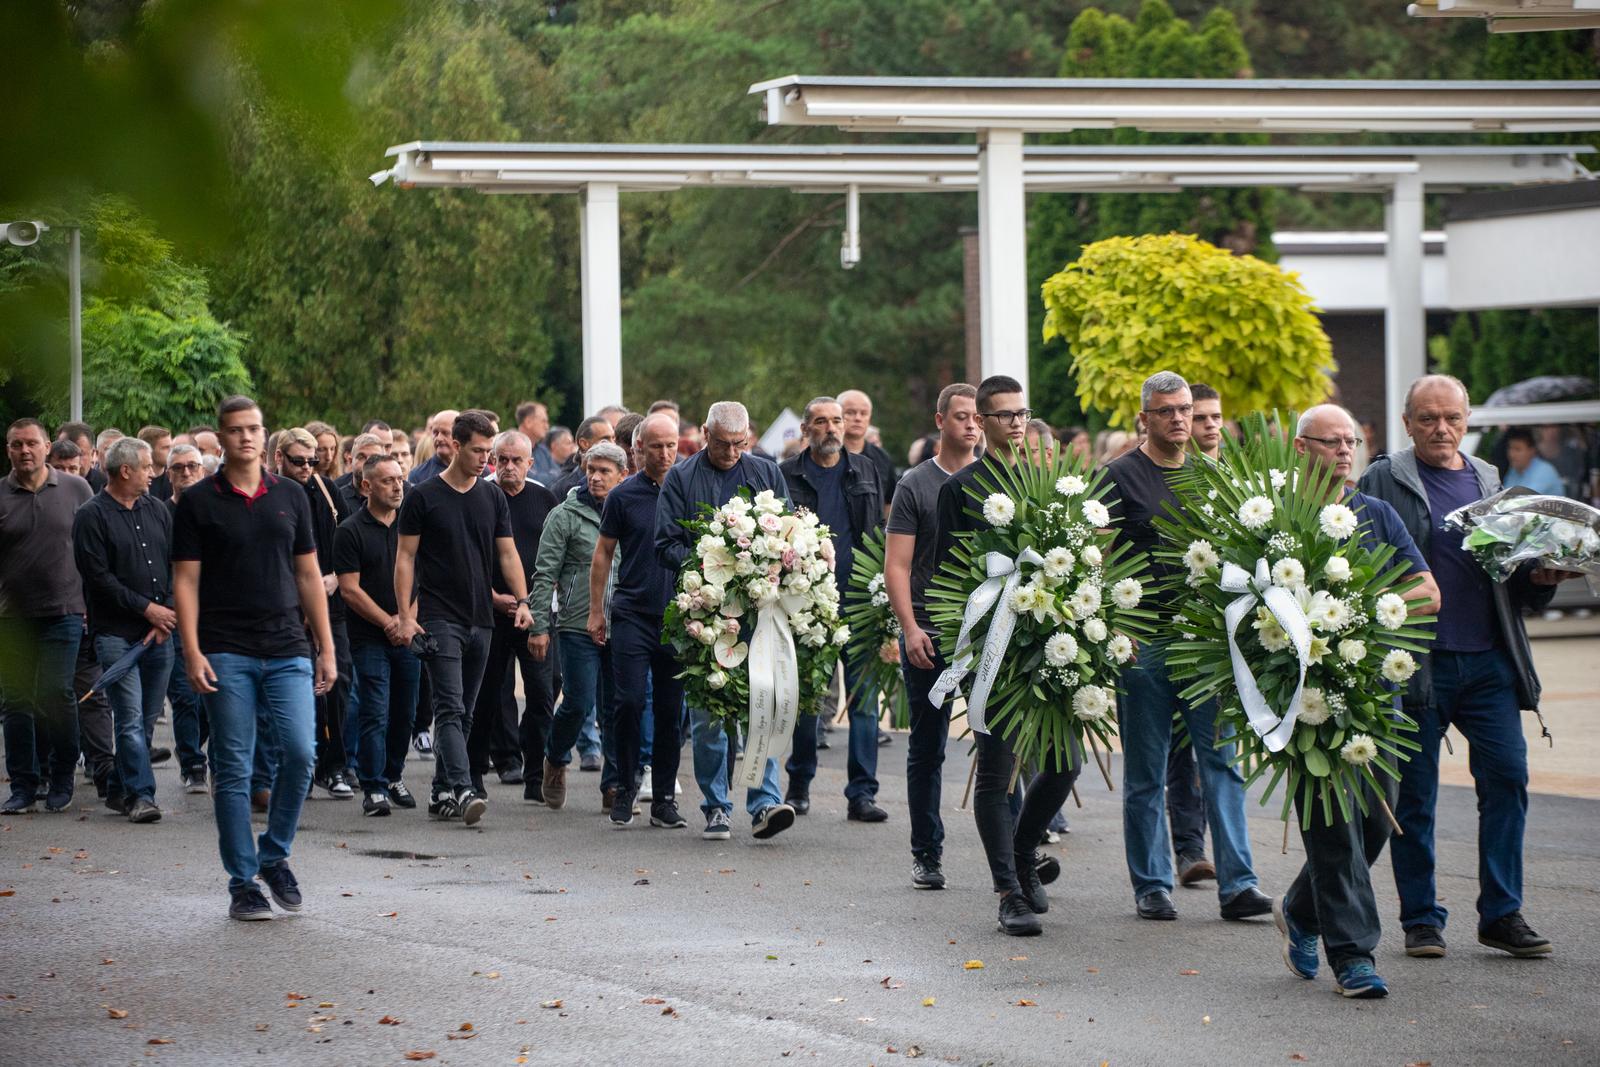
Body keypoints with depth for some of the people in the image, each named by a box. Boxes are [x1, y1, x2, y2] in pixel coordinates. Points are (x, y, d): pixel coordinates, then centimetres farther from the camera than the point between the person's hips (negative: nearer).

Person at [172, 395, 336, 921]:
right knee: (233, 769, 0)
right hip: (227, 653, -2)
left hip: (287, 650, 2)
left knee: (300, 753, -9)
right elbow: (185, 581, -1)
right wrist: (192, 651, -10)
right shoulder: (198, 502, 1)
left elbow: (308, 575, 13)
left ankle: (274, 856, 12)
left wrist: (326, 647, 9)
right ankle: (243, 883, 7)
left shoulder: (290, 496, 10)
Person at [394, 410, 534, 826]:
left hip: (480, 619, 5)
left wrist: (522, 600, -3)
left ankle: (442, 792, 17)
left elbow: (507, 553, 12)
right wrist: (405, 615, -10)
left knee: (463, 713, 9)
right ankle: (462, 791, -24)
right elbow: (405, 558, -2)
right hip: (439, 617, -5)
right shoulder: (423, 497, -3)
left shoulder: (493, 497, 11)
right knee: (451, 709, -15)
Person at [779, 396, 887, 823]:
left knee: (864, 697, -4)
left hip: (859, 599, 1)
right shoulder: (787, 475, 4)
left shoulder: (863, 471, 11)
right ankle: (799, 786, 19)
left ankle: (862, 793, -4)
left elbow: (879, 532, 14)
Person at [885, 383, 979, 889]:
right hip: (930, 634, -1)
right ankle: (926, 853, 14)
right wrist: (910, 628, -14)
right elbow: (896, 566, -2)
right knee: (927, 747, 6)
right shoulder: (915, 484, 3)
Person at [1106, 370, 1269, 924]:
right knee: (1146, 773, 4)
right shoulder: (1120, 477, -2)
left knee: (1222, 761, -3)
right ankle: (1151, 885, 12)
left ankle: (1237, 884, -5)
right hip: (1144, 644, -4)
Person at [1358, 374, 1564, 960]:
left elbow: (1514, 578, 22)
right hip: (1417, 663, -3)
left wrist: (1540, 578, 1)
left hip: (1488, 662, 4)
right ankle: (1421, 917, 14)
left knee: (1508, 775, -5)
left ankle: (1502, 912, 4)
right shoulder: (1383, 482, 2)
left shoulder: (1490, 482, 16)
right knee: (1415, 794, 3)